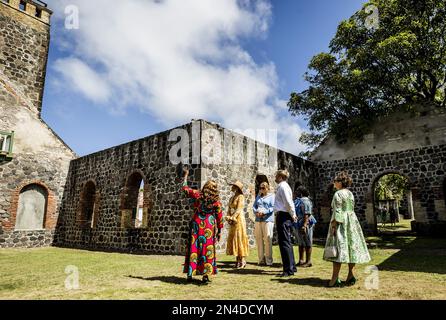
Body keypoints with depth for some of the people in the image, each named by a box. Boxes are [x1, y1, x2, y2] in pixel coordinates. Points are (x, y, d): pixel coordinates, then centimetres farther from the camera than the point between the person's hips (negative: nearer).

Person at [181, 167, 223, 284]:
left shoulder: (197, 195, -2)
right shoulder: (216, 201, -3)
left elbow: (184, 188, 9)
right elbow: (219, 217, -1)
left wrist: (186, 175, 19)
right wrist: (219, 231, 8)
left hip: (196, 225, 1)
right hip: (209, 227, -1)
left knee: (193, 248, 10)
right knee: (207, 250, 5)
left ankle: (190, 274, 16)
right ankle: (205, 275, 7)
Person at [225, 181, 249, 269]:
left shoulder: (240, 197, -7)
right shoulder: (232, 198, 16)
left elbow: (239, 209, -15)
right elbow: (229, 209, 12)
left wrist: (232, 218, -17)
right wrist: (228, 217, -4)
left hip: (239, 220, -8)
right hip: (232, 221, 8)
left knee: (239, 238, -6)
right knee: (233, 239, 8)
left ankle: (243, 260, -1)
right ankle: (238, 259, 16)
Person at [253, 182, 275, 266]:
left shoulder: (271, 196, 5)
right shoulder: (258, 197, 22)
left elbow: (272, 208, -6)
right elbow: (254, 206, 16)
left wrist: (263, 212, -17)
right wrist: (256, 212, -5)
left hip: (267, 220, -5)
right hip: (258, 220, 5)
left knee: (267, 239, -7)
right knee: (259, 239, 4)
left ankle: (268, 260, 0)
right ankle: (261, 260, 12)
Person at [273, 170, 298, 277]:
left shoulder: (283, 186, -13)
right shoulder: (283, 186, 17)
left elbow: (288, 202, -21)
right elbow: (289, 202, 18)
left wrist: (292, 215, -11)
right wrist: (293, 215, 14)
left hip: (283, 216, -10)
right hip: (284, 216, 10)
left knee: (285, 243, -5)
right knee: (286, 242, 18)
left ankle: (289, 270, 1)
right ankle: (292, 267, 30)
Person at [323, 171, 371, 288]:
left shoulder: (338, 194, -12)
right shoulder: (350, 193, 12)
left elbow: (337, 211, -17)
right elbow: (352, 209, 14)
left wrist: (333, 225, -15)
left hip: (341, 222, -8)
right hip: (352, 221, 8)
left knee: (339, 247, -8)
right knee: (351, 246, 10)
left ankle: (335, 278, -8)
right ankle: (351, 275, 15)